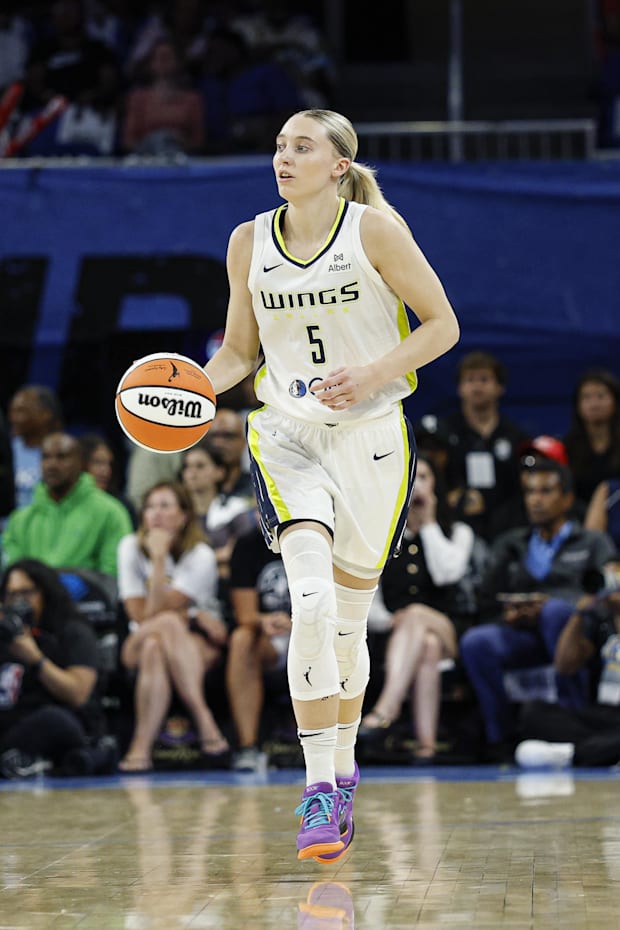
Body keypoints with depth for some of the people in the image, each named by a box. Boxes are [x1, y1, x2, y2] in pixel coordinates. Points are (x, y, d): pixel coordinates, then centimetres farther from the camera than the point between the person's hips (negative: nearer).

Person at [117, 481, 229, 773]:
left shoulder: (200, 555, -7)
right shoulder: (131, 547, 2)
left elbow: (156, 613, -18)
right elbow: (140, 615, -7)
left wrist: (159, 557, -20)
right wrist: (193, 616, -13)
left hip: (200, 648, -2)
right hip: (137, 648, 2)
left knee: (155, 648, -37)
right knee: (153, 647, -36)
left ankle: (141, 745, -43)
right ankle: (206, 726, -43)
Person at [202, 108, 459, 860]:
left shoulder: (375, 228, -8)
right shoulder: (249, 242, 2)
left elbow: (442, 326, -5)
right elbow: (239, 349, 13)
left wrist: (373, 374, -19)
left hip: (370, 436, -1)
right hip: (288, 435, 1)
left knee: (347, 621, 9)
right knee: (311, 602, -21)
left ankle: (342, 772, 32)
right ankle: (319, 791, -21)